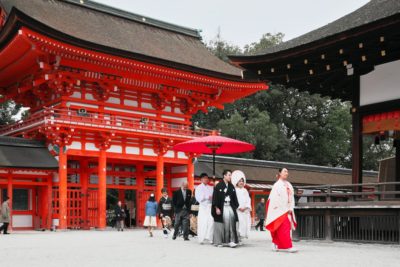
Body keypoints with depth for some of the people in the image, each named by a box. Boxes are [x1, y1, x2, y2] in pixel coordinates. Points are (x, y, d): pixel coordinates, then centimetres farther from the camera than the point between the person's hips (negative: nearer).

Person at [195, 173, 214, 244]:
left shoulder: (211, 188, 14)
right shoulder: (199, 187, 5)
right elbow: (198, 198, -5)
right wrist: (207, 197, -11)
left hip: (210, 206, 3)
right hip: (203, 206, -3)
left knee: (211, 222, -6)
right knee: (202, 223, -5)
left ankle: (209, 238, -1)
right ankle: (201, 239, 1)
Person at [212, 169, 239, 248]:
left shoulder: (231, 187, 12)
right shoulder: (218, 186, -3)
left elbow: (234, 198, 15)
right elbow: (215, 197, -5)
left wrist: (235, 207, 8)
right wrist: (217, 208, -10)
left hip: (230, 207, 4)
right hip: (221, 208, -4)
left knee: (231, 221, -15)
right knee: (220, 225, 0)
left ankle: (231, 240, -14)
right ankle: (218, 241, 11)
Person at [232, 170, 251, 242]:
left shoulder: (245, 190, 17)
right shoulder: (235, 190, 0)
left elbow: (248, 200, 12)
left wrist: (246, 207, -4)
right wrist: (239, 207, -13)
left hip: (245, 210, 6)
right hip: (237, 210, -5)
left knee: (246, 223, 0)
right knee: (239, 222, -15)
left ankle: (241, 238, 6)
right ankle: (237, 238, -14)